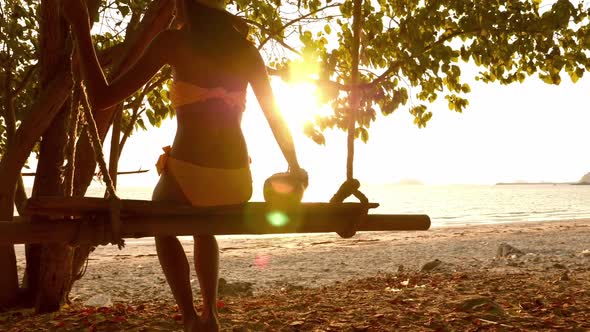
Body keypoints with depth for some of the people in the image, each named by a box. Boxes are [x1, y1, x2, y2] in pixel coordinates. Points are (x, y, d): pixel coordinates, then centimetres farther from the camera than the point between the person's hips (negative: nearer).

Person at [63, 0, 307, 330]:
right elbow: (277, 118, 10)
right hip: (237, 182, 4)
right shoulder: (247, 50, 7)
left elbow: (102, 98, -4)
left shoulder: (173, 41, -4)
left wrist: (81, 29, 5)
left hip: (188, 176, -4)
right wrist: (295, 168, 25)